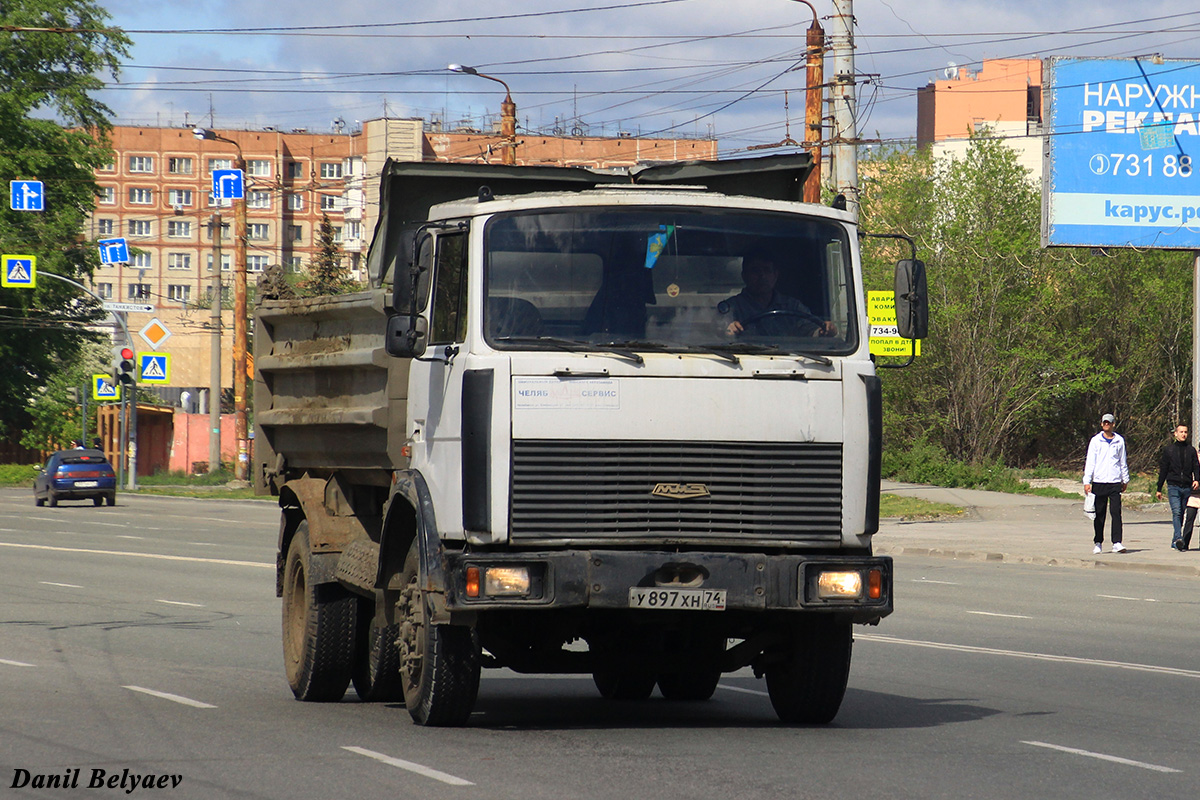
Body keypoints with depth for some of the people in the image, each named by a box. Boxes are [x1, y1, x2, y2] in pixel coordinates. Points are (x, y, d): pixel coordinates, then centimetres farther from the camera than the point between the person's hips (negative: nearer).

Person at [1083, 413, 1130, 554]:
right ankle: (1098, 543, 11)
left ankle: (1117, 543, -12)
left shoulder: (1119, 441, 9)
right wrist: (1087, 481, -5)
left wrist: (1125, 479, 18)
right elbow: (1090, 462, 3)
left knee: (1116, 512, -9)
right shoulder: (1096, 441, 6)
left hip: (1115, 482, 0)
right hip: (1099, 482, 0)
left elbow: (1123, 462, 17)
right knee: (1099, 514, 3)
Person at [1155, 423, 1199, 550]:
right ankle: (1178, 538, -33)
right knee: (1176, 512, -19)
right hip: (1173, 486, -3)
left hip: (1187, 487, 3)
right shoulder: (1168, 450, 7)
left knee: (1181, 515, 6)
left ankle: (1175, 541, 15)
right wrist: (1159, 489, 9)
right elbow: (1163, 470, 10)